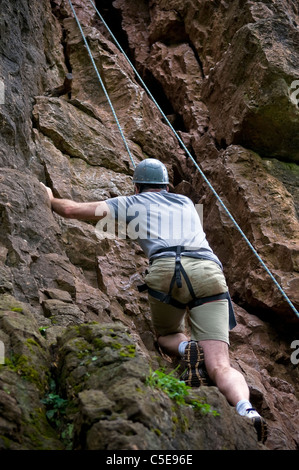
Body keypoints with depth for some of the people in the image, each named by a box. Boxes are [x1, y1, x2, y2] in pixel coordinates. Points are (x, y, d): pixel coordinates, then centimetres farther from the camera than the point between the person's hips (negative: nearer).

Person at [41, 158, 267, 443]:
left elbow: (71, 210, 29)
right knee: (220, 369, -4)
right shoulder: (186, 203, 38)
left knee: (167, 337, 28)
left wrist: (51, 199, 52)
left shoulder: (131, 203, 28)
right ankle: (246, 411, -36)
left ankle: (188, 350, -8)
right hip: (209, 273, 2)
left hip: (166, 271, -2)